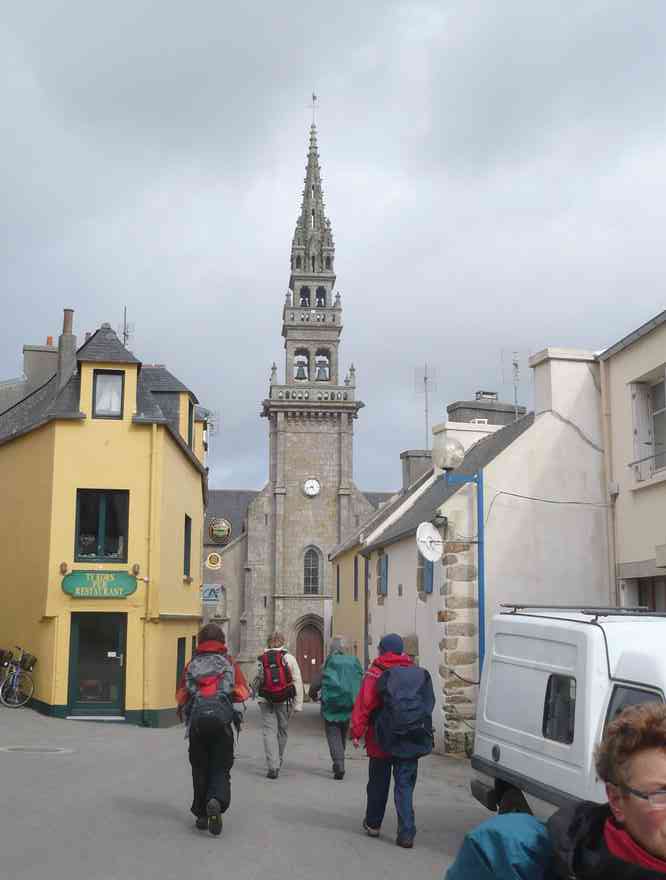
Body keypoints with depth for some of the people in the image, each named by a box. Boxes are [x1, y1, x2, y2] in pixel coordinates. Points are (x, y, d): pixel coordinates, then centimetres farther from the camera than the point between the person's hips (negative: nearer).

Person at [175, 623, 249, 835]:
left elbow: (181, 696, 14)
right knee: (221, 768, 3)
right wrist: (237, 716, 23)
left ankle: (202, 814, 15)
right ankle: (217, 801, -24)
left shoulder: (191, 665, 12)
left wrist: (185, 717, 30)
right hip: (222, 722, -1)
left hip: (197, 722, 1)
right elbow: (242, 692, 5)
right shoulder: (230, 664, 8)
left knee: (200, 769, 14)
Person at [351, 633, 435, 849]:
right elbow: (428, 705, 9)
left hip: (382, 742, -2)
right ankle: (406, 833, -3)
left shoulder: (375, 674, -7)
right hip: (411, 742, 2)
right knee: (405, 786, 5)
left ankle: (373, 824, 29)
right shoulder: (419, 674, 4)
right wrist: (420, 731, 18)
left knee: (378, 783, 15)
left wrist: (357, 732, -7)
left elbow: (363, 706, -12)